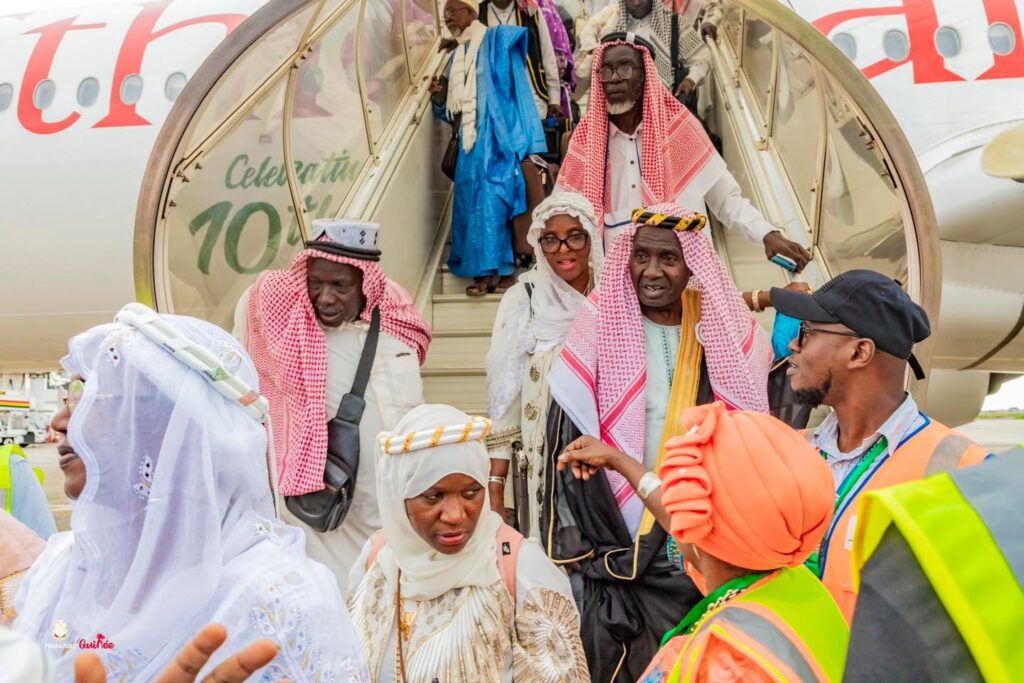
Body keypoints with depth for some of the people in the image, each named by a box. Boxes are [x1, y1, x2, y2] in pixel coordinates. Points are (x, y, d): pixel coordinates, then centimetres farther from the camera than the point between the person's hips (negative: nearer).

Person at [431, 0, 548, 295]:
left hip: (498, 139, -6)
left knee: (496, 200, -9)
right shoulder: (456, 57, 19)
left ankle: (504, 269, -3)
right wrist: (439, 96, -1)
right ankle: (484, 270, 5)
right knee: (472, 202, 2)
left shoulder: (496, 39, 2)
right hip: (470, 143, 6)